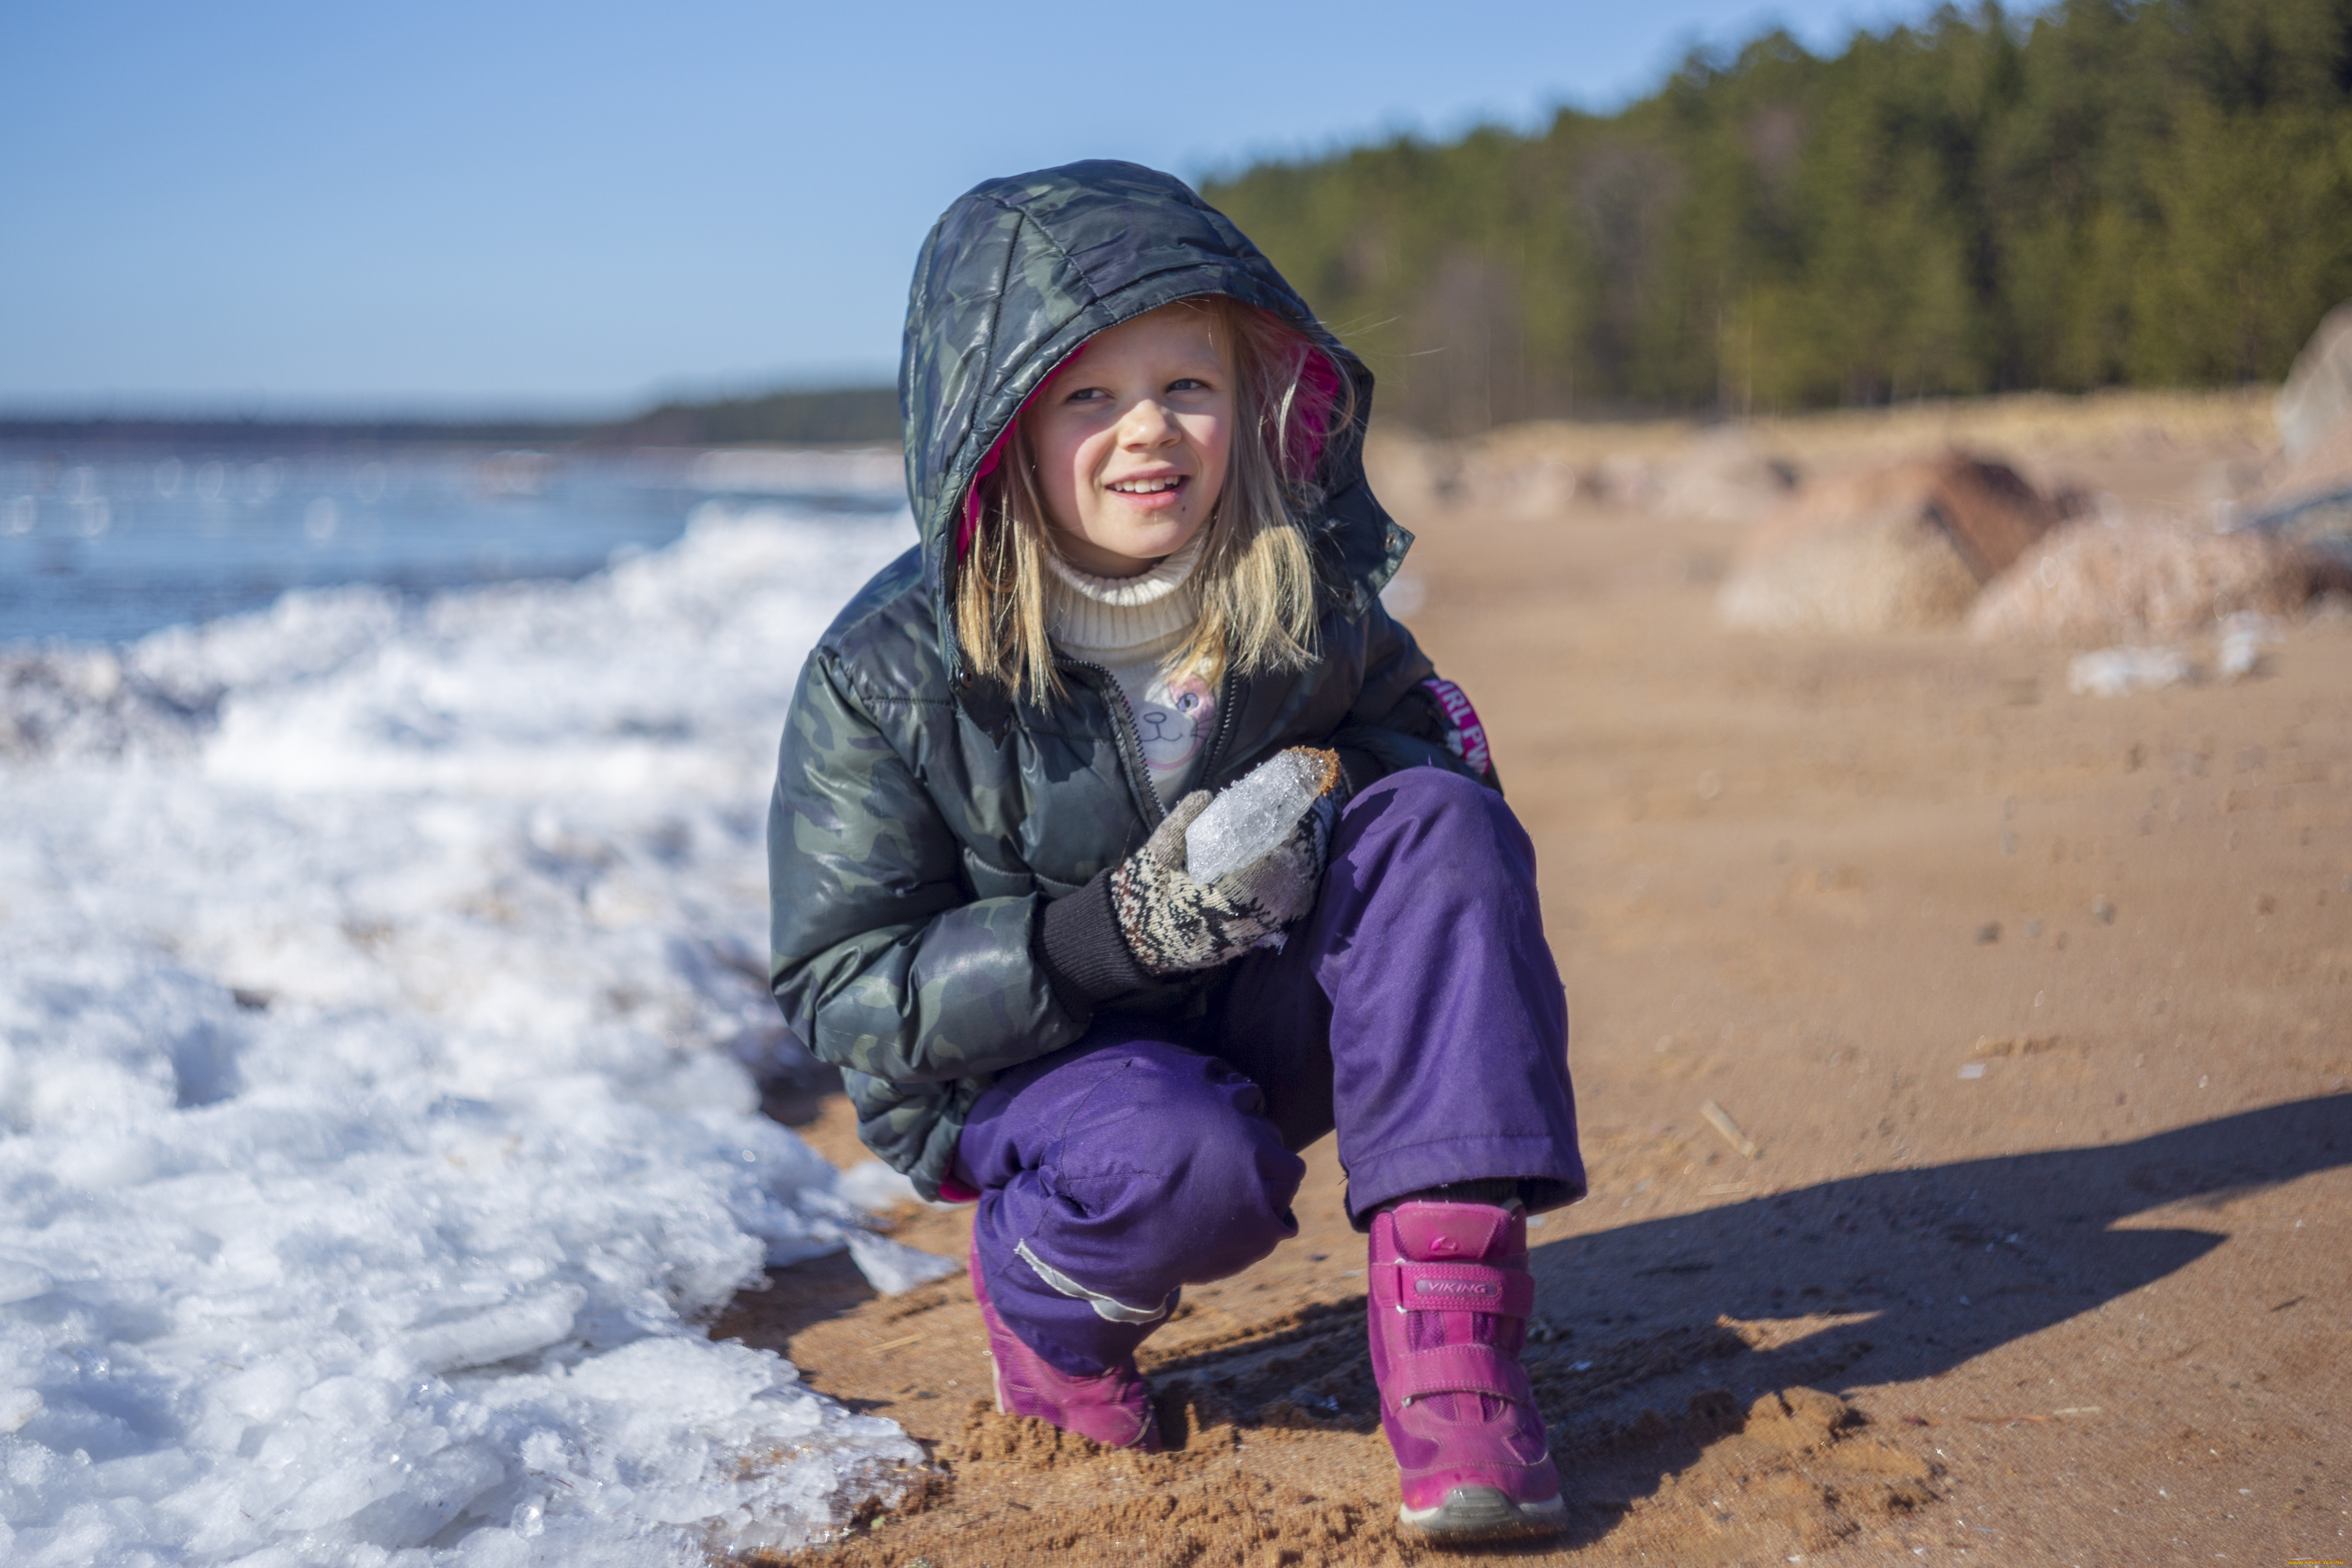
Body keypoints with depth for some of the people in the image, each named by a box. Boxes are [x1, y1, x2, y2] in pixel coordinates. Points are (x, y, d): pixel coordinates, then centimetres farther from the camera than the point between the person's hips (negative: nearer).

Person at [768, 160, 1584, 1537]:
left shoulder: (1307, 594, -10)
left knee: (1441, 820, -23)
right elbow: (842, 992, -15)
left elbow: (1400, 728, 9)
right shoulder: (886, 679, -18)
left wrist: (1327, 802, -18)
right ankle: (1042, 1298, 1)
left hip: (1259, 1022, 4)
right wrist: (1112, 930, -31)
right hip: (1013, 1058, -3)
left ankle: (1447, 1304, -26)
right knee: (1196, 1168, -37)